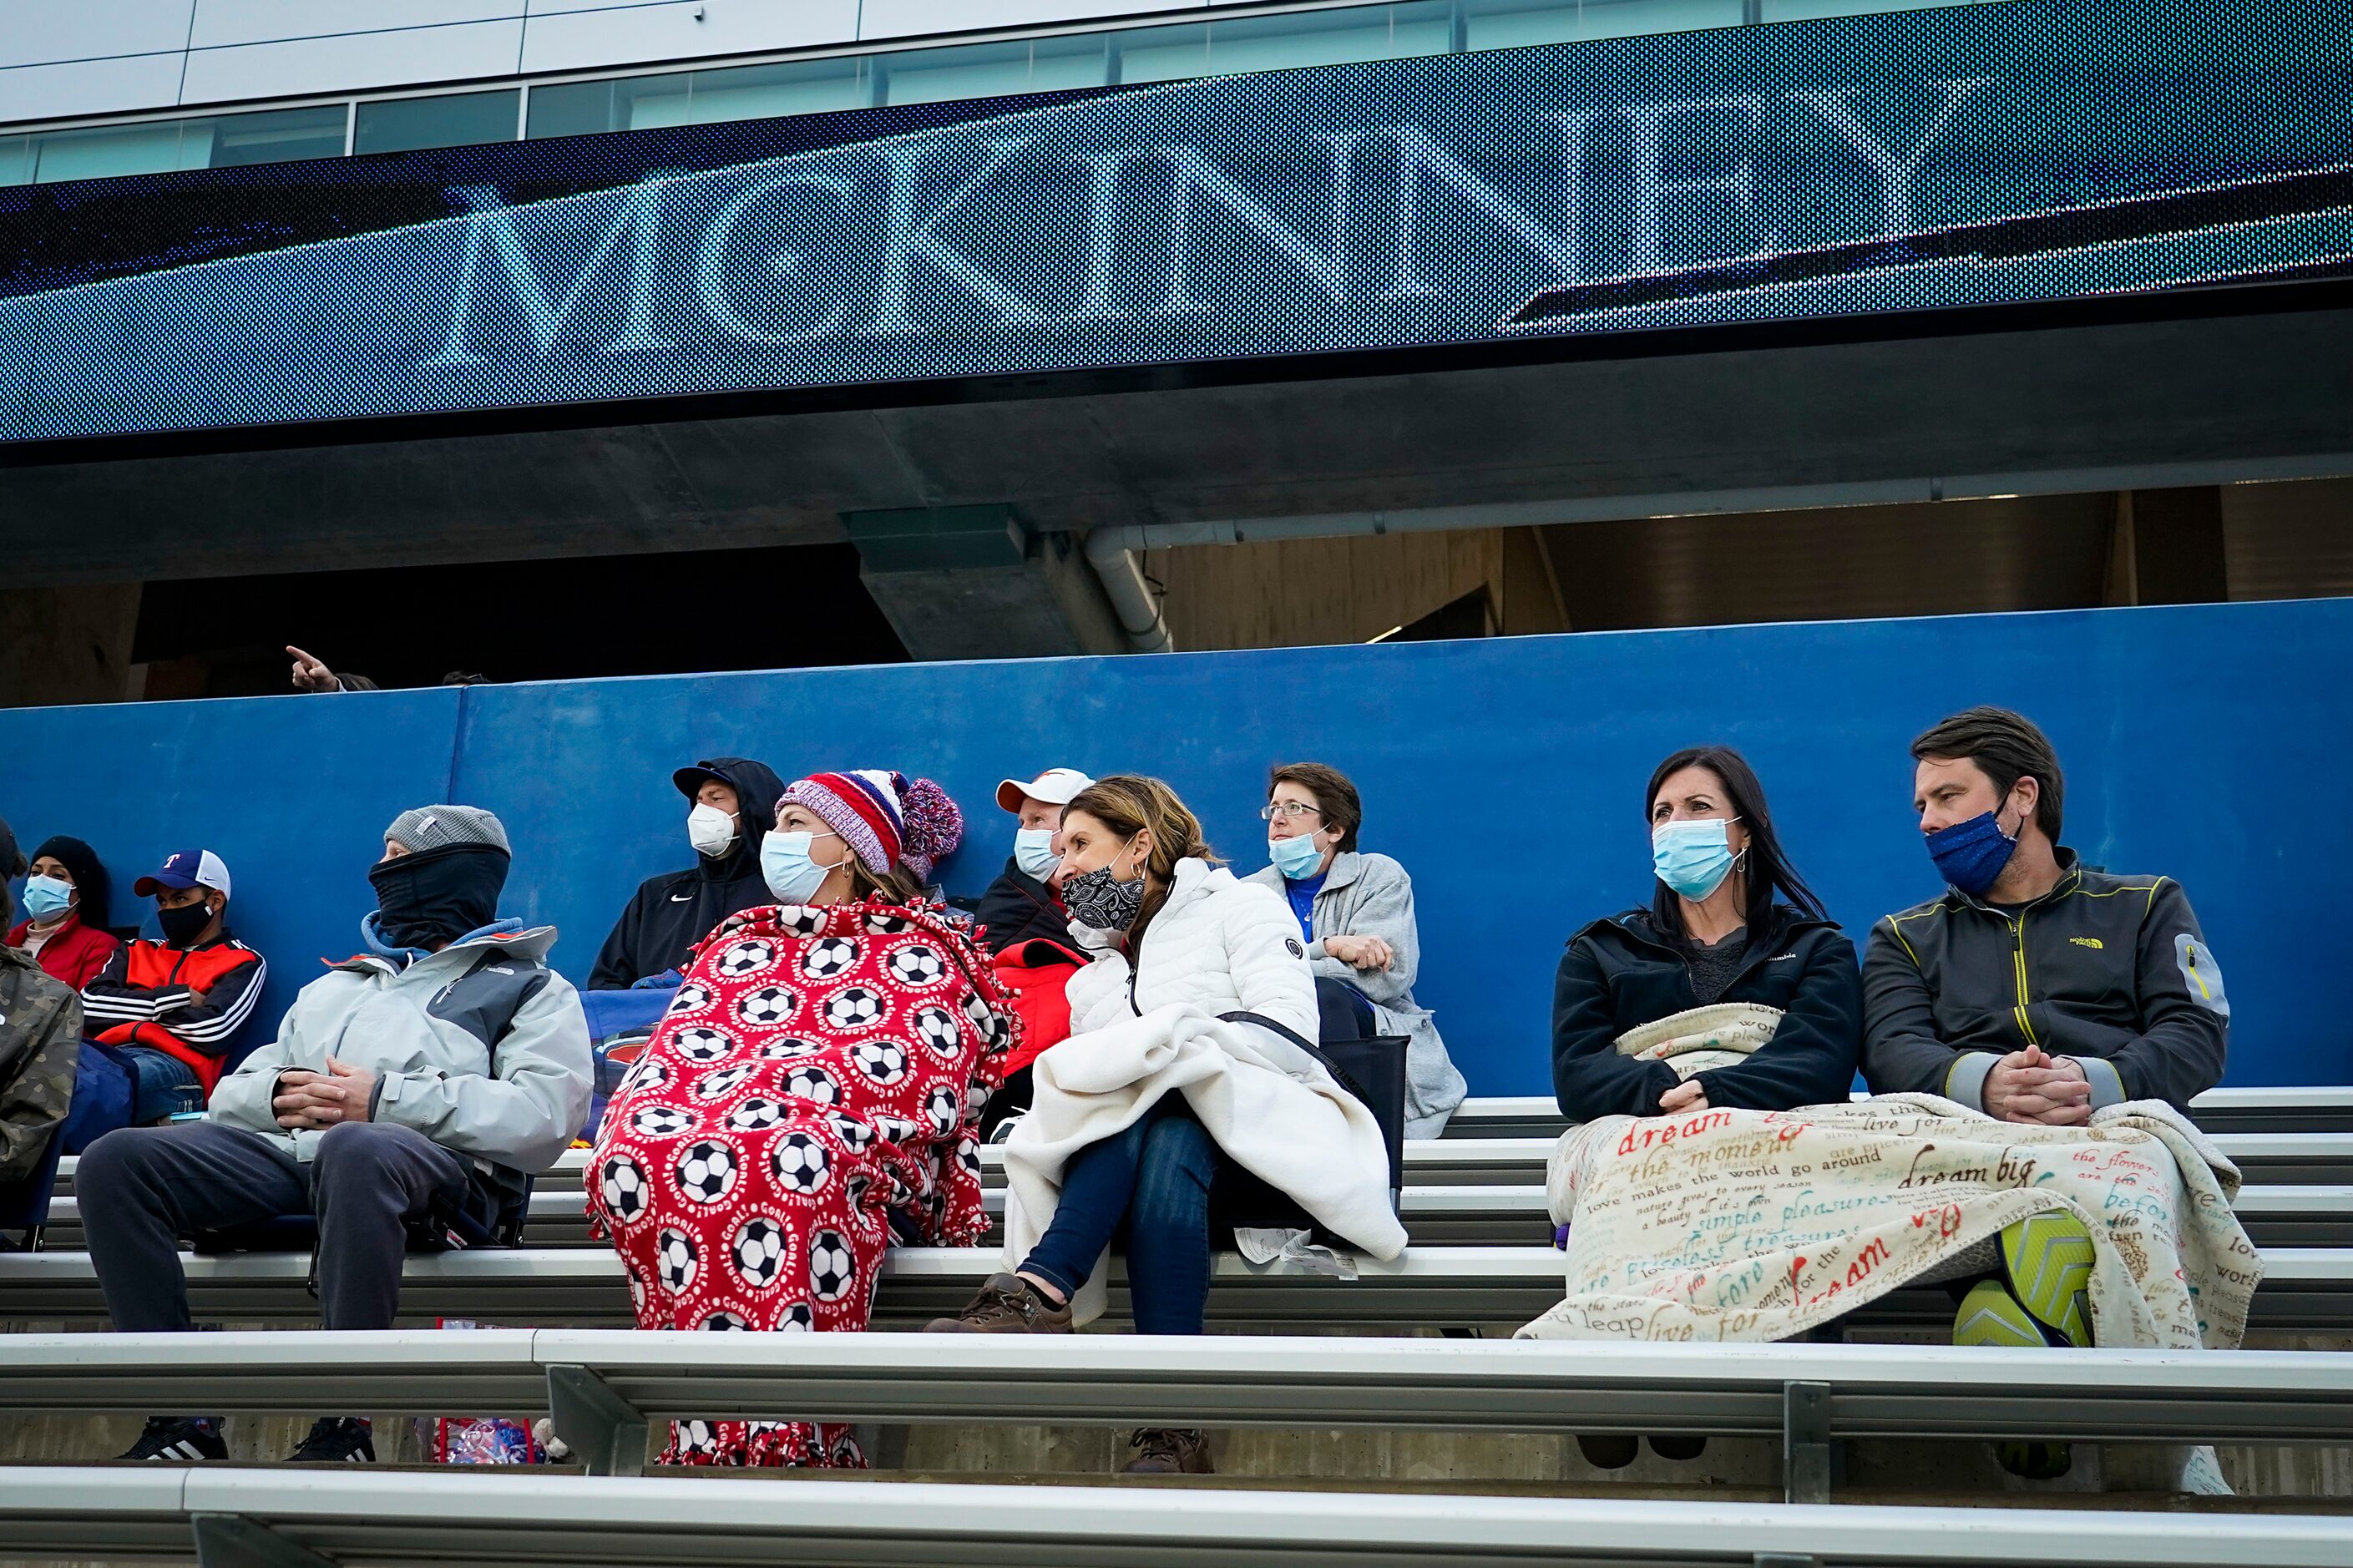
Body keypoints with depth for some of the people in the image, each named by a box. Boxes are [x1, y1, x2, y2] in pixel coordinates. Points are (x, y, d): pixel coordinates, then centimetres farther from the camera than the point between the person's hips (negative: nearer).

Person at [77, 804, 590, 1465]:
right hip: (286, 1148, 6)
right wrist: (277, 1097, 2)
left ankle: (342, 1428, -32)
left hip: (436, 1158, -6)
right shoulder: (337, 984, 36)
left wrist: (385, 1100, -10)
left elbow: (545, 1114, -3)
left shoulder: (529, 987, 18)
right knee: (116, 1161, -18)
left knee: (355, 1151, -41)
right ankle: (180, 1421, -18)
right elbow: (233, 1091, 28)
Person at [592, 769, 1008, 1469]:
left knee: (791, 1156, -37)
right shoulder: (736, 945, 33)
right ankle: (758, 1436, -36)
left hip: (855, 1164, -4)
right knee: (634, 1155, -29)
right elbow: (666, 1059, 18)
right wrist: (629, 1121, -2)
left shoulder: (916, 951, 17)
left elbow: (926, 1098, 2)